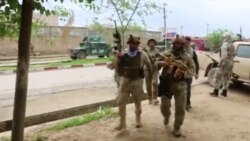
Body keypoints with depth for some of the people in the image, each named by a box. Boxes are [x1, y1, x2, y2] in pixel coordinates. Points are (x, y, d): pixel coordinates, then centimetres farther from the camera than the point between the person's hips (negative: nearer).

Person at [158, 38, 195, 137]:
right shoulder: (166, 54, 1)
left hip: (180, 85, 0)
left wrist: (184, 71, -19)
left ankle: (177, 127, 22)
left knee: (180, 108, 2)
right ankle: (166, 116, 42)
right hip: (166, 83, 0)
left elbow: (192, 69, 2)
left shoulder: (187, 57, 1)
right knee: (164, 106, 5)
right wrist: (163, 63, -21)